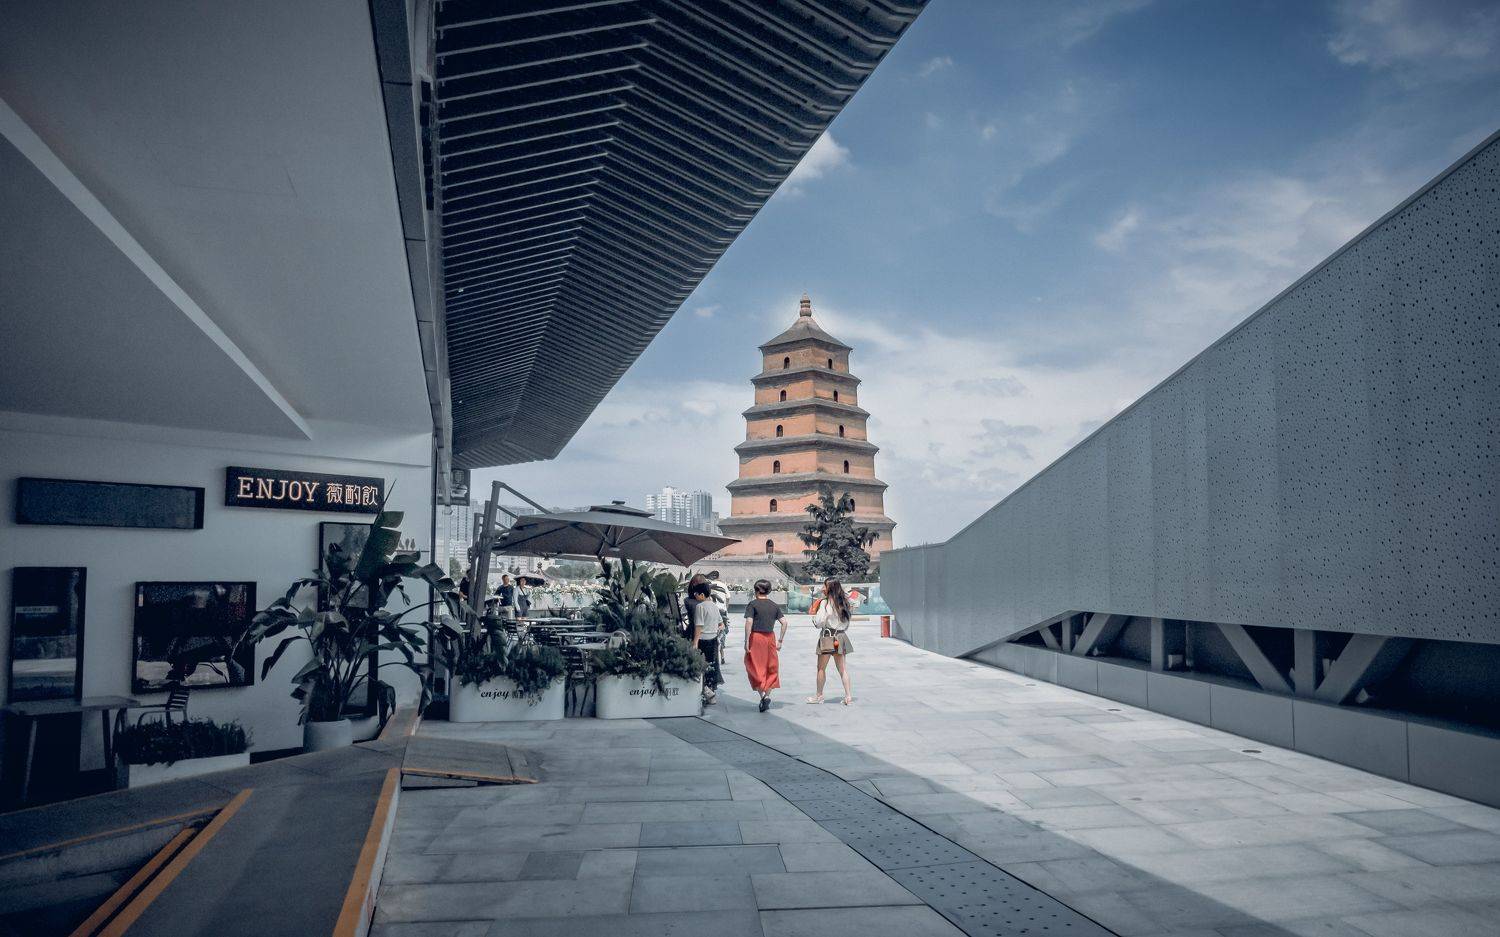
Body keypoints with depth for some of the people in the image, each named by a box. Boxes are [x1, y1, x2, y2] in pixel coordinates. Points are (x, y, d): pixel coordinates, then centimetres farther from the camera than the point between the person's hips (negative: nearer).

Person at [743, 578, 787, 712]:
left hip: (756, 637, -4)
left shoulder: (752, 604, -5)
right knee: (771, 667, 13)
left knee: (755, 667, 6)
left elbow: (749, 622, -16)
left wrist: (746, 641, -13)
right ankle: (767, 695, 5)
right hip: (770, 637, 4)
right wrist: (780, 640, 7)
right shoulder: (774, 606, 7)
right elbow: (784, 622, 2)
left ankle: (762, 695, -4)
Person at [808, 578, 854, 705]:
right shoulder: (843, 602, 6)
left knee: (821, 668, 8)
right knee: (842, 668, 9)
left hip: (828, 636, -6)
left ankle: (819, 696, 16)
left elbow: (819, 622, -14)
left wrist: (813, 613, 3)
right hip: (841, 637, 6)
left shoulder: (825, 602, -14)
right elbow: (846, 623, 11)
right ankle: (848, 696, 3)